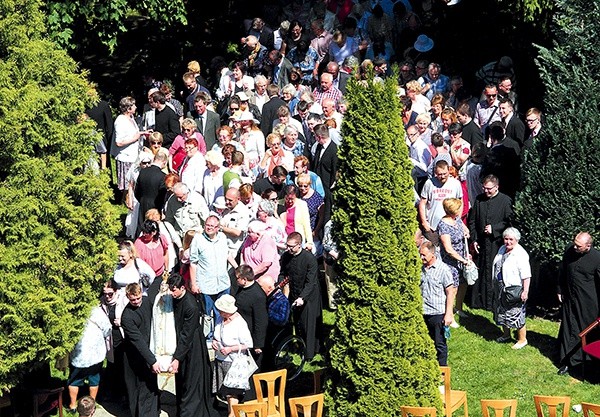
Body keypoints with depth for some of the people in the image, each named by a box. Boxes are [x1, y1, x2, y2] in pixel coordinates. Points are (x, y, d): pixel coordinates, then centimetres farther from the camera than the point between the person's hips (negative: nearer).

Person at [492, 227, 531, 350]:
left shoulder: (520, 254, -20)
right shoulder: (502, 249, 6)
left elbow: (526, 276, -21)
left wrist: (525, 291, -24)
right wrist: (496, 286, 20)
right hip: (501, 289, 8)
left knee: (516, 315, 0)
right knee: (502, 313, 20)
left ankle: (522, 340, 15)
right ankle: (506, 335, 38)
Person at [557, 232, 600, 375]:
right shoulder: (569, 251, -7)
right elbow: (563, 272, 9)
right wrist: (560, 291, 13)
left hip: (588, 302, -4)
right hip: (570, 299, 4)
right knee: (569, 330, 9)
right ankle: (568, 361, 21)